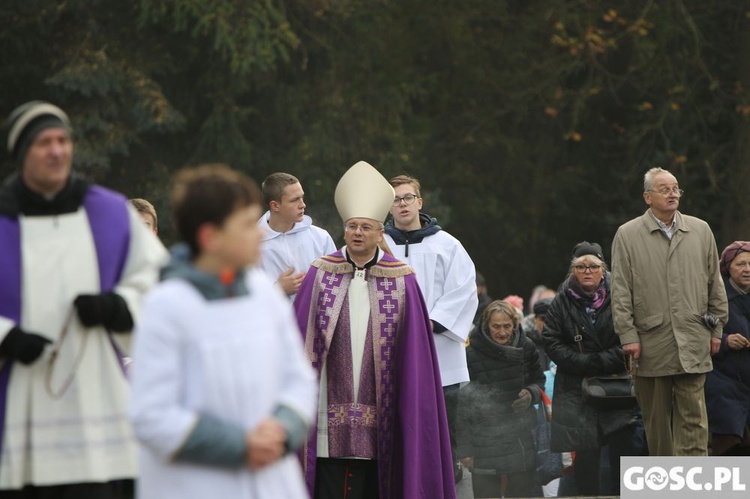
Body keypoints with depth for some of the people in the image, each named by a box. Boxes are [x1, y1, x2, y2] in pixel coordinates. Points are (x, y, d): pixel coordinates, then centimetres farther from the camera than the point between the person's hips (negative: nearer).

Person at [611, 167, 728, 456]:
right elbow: (620, 291, 1)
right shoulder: (627, 235, 3)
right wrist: (628, 335, -5)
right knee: (656, 418, 6)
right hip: (650, 343, -1)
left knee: (692, 416, -5)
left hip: (693, 343, 1)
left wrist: (716, 329, 10)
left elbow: (715, 283, 14)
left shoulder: (700, 231, 10)